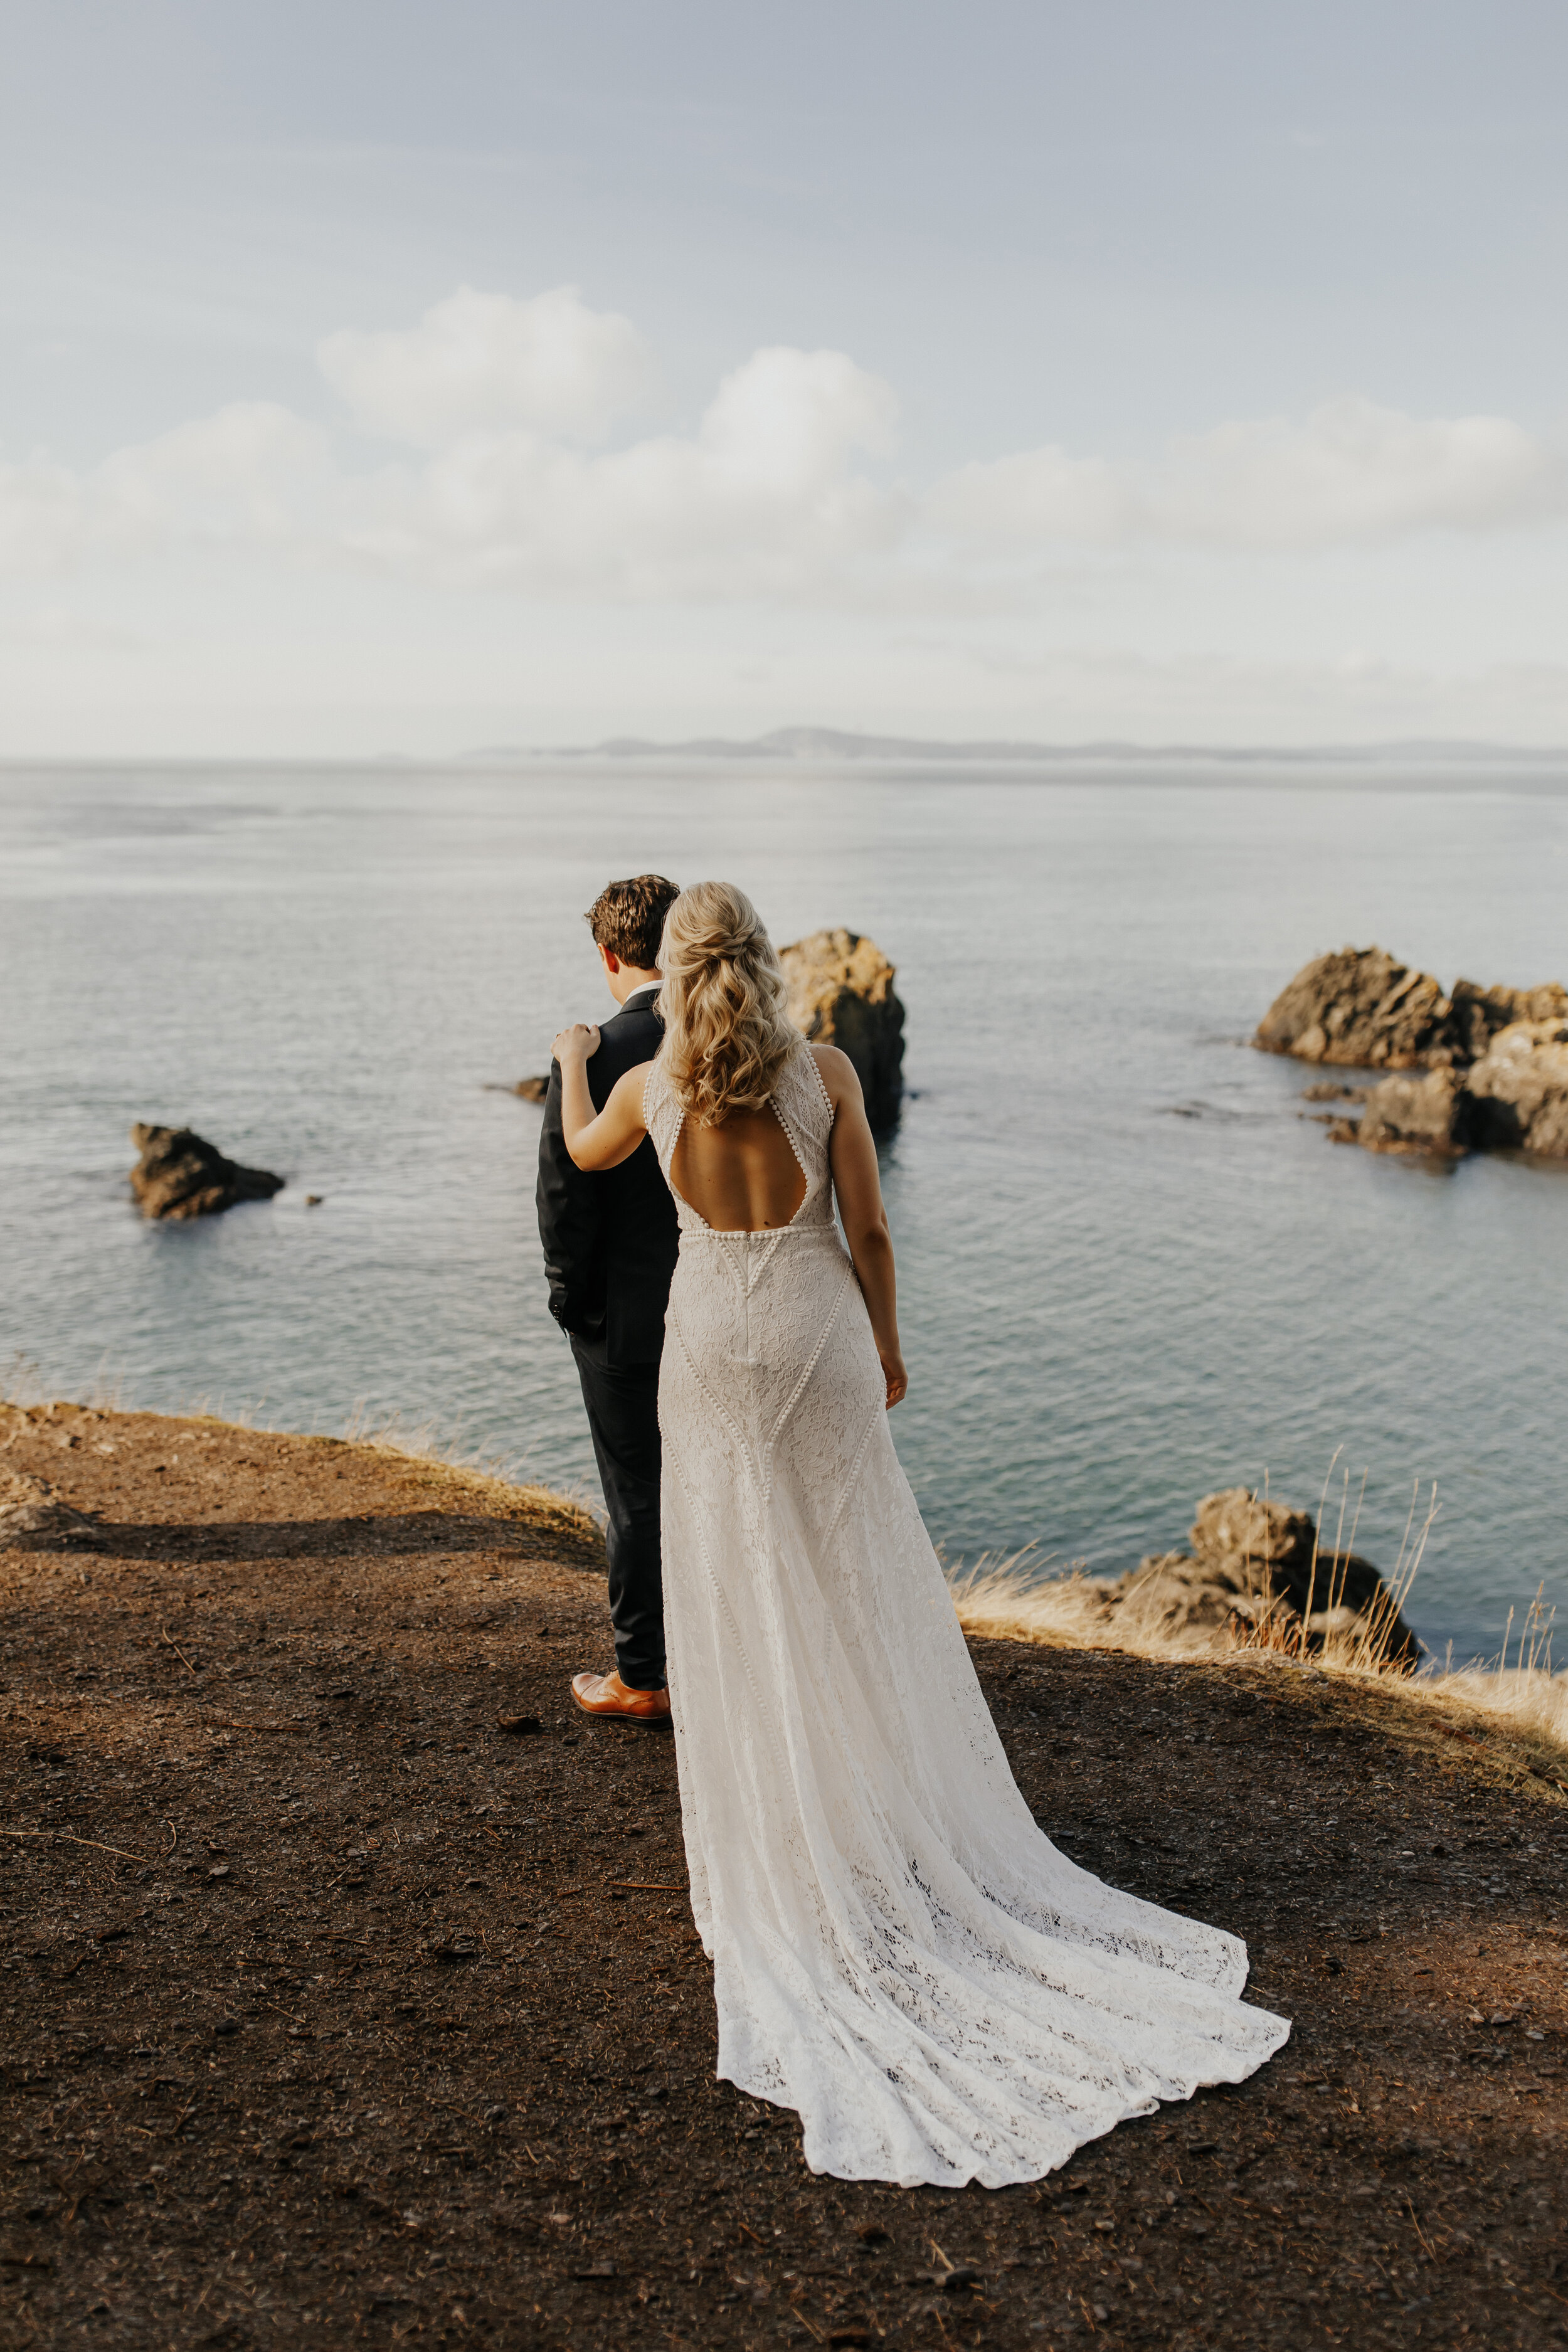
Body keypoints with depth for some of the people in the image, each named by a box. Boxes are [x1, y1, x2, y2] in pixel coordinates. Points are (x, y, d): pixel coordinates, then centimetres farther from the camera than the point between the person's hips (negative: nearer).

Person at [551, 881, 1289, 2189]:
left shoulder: (652, 1087, -5)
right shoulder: (827, 1072, -8)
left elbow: (586, 1153, 18)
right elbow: (868, 1231, -4)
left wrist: (575, 1063, 37)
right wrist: (886, 1343, 10)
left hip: (713, 1343, 1)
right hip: (818, 1336, 0)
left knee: (740, 1596, 11)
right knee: (856, 1586, 11)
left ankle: (771, 1843, 20)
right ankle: (887, 1810, 20)